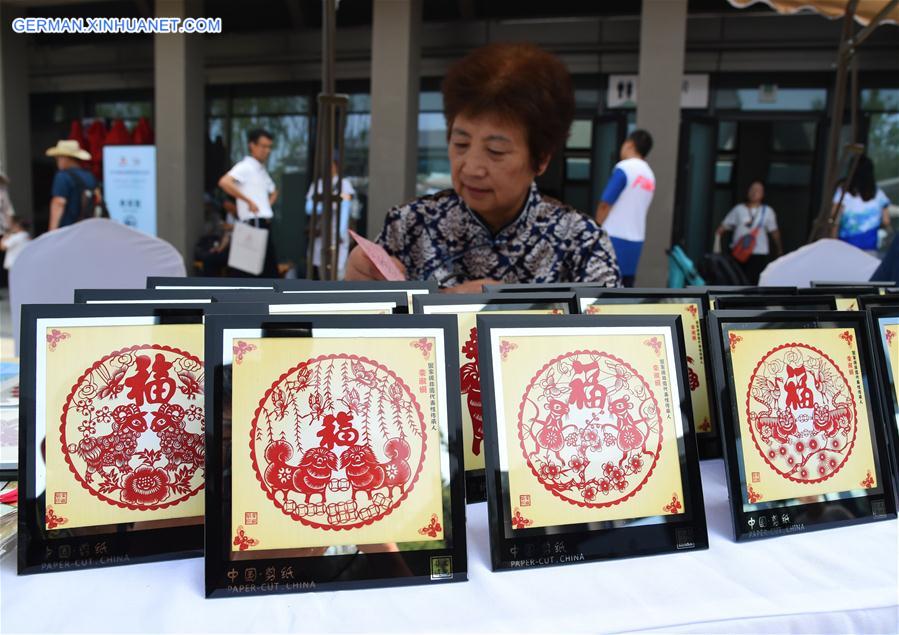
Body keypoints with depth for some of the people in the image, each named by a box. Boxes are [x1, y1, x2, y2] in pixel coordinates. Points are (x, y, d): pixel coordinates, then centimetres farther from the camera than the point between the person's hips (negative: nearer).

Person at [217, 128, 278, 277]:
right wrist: (248, 201, -20)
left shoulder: (262, 170, 19)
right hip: (253, 223, -9)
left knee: (271, 271, 10)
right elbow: (224, 182, -25)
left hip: (264, 224, 9)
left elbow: (273, 192, 36)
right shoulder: (245, 166, -7)